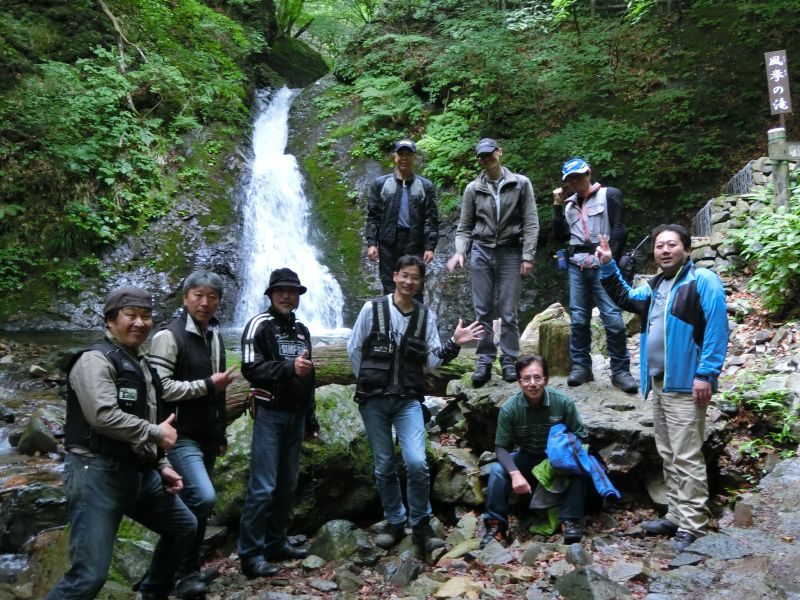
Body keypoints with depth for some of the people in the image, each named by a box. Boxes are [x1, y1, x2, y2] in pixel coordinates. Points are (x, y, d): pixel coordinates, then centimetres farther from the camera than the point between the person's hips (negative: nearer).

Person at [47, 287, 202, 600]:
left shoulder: (141, 365, 18)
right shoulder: (95, 359, -12)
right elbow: (103, 416, -26)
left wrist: (162, 465, 16)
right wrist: (156, 433, -14)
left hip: (140, 472, 9)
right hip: (98, 473, -9)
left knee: (184, 527, 21)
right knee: (90, 574, -12)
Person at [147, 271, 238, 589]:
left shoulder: (215, 335, 13)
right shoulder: (169, 335, -13)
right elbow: (160, 387, -23)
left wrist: (221, 434, 21)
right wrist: (209, 385, -16)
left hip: (208, 435, 8)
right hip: (182, 434, -8)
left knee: (194, 501, 13)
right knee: (203, 497, -19)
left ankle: (189, 567, 25)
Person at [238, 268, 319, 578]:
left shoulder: (302, 330, 17)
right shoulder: (260, 325, -5)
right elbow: (250, 368, -16)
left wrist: (311, 418, 21)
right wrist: (288, 368, -27)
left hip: (296, 415, 7)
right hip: (270, 414, -7)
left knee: (287, 485, 10)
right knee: (263, 487, -8)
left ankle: (276, 542, 22)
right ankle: (250, 554, -1)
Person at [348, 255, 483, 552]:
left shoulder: (426, 316, 5)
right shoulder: (372, 308, -2)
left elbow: (432, 360, 3)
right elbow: (354, 350, 6)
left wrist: (454, 344, -11)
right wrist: (369, 382, 8)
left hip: (408, 400, 1)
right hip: (373, 400, 0)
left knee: (417, 463, -13)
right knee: (384, 467, 8)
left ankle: (420, 525, 6)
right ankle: (394, 523, 26)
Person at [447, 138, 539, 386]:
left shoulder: (521, 183, 1)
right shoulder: (473, 188, 6)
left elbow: (531, 223, -1)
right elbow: (464, 227, 8)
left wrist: (528, 256, -9)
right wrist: (459, 252, -9)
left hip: (510, 253, -1)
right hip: (481, 252, 2)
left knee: (508, 311, 1)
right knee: (483, 310, 3)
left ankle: (509, 361, 11)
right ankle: (484, 361, 9)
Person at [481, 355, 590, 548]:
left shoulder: (563, 402, -21)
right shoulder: (509, 408, -21)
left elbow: (582, 437, -10)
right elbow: (501, 447, -15)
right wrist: (515, 473, -33)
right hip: (526, 458, 1)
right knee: (497, 470, -25)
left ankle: (571, 520, -18)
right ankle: (495, 524, -14)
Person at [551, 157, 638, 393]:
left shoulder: (609, 196, 5)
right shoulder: (569, 204, 20)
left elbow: (619, 231, -1)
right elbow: (560, 235, 13)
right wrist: (557, 206, 6)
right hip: (576, 267, 4)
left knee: (613, 319, -10)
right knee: (578, 319, 2)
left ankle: (620, 371, -2)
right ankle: (580, 366, 12)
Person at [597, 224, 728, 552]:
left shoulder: (703, 280, -9)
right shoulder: (655, 285, 17)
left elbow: (717, 329, -16)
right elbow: (626, 298, 34)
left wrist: (706, 374, -21)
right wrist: (608, 267, 21)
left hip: (687, 385, -9)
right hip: (658, 384, 9)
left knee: (687, 458, -5)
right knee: (668, 456, 15)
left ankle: (692, 526, 3)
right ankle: (676, 516, 25)